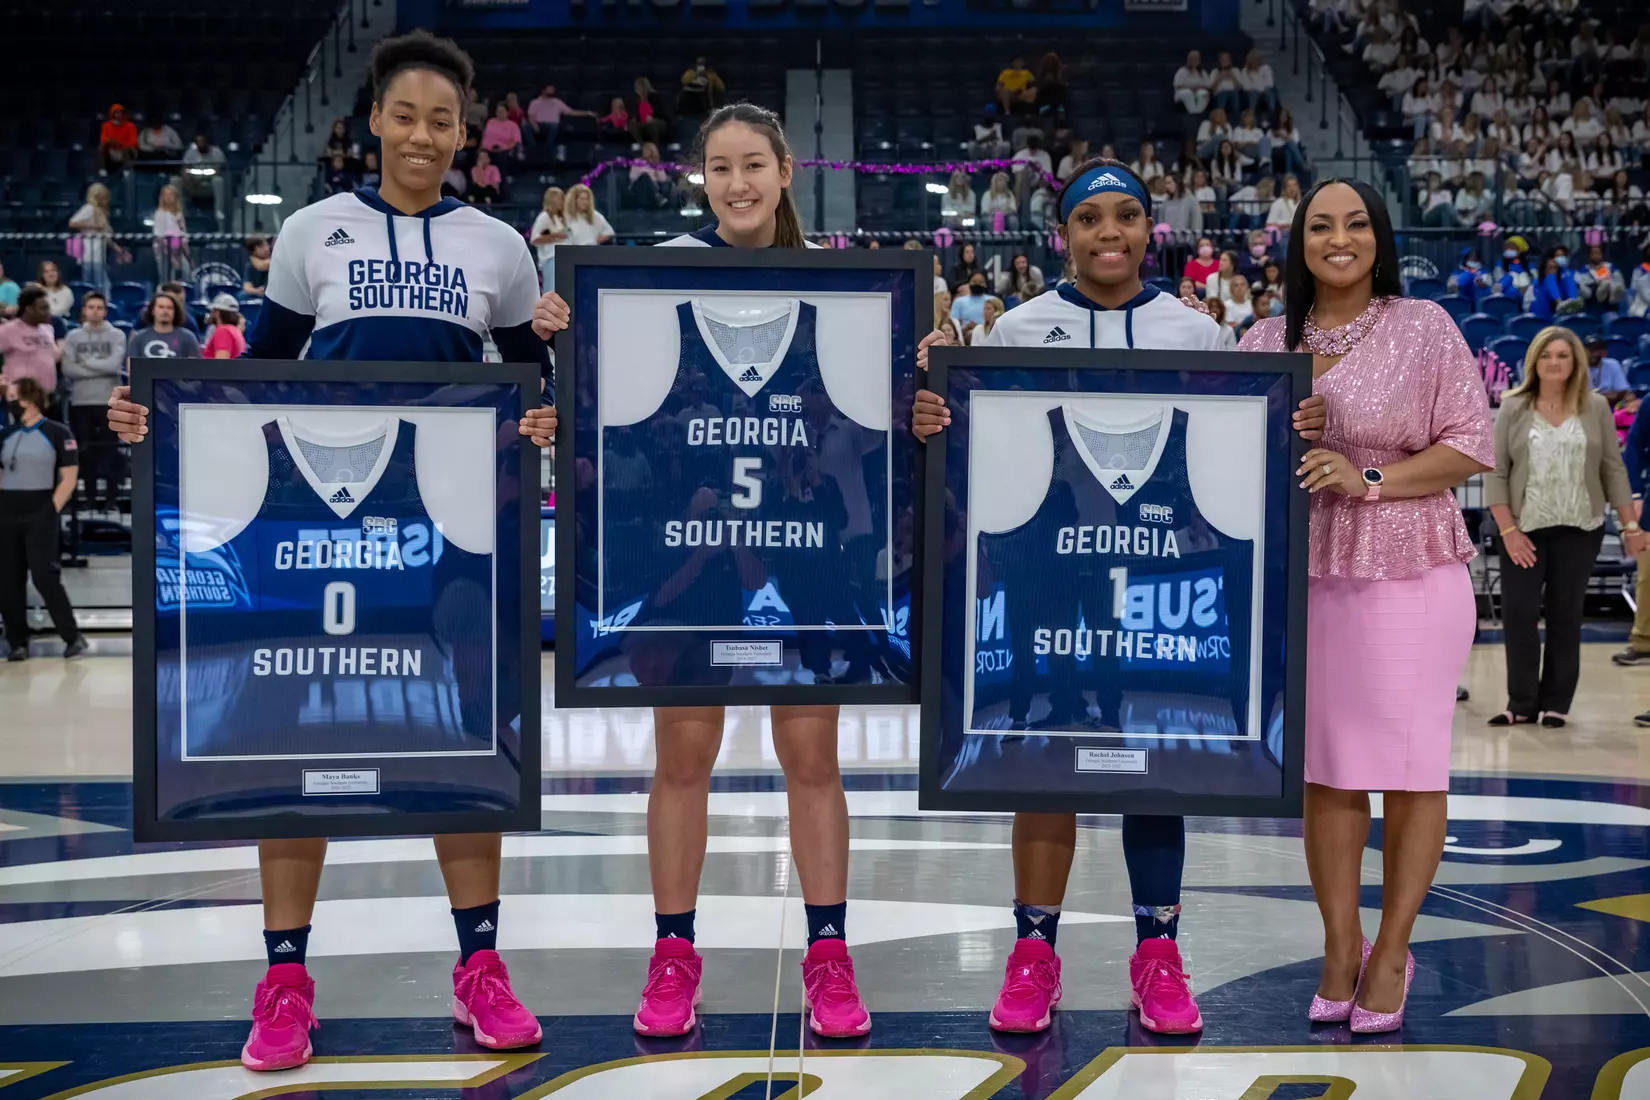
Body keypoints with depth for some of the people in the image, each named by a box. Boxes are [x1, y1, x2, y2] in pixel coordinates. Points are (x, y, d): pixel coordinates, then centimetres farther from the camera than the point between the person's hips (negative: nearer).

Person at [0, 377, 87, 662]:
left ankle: (73, 637, -3)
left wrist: (51, 511, -10)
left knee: (44, 576, -13)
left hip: (39, 516, -5)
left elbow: (68, 479, -4)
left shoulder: (57, 434, -3)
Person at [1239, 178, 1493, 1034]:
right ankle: (1339, 950, 17)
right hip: (1302, 572, 3)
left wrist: (1370, 479, -13)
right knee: (1324, 768, 5)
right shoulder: (1266, 341, 9)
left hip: (1410, 572, -3)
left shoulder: (1423, 327, 0)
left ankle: (1391, 954, 12)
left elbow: (1474, 444, -3)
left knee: (1408, 764, -1)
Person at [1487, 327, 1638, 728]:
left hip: (1579, 530, 1)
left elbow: (1614, 469, 6)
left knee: (1565, 616, 6)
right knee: (1517, 614, -2)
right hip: (1523, 530, -1)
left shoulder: (1596, 408, 2)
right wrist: (1508, 531, -10)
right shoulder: (1513, 409, -1)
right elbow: (1495, 473, -3)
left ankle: (1556, 704, 13)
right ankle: (1522, 703, 9)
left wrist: (1630, 524, 2)